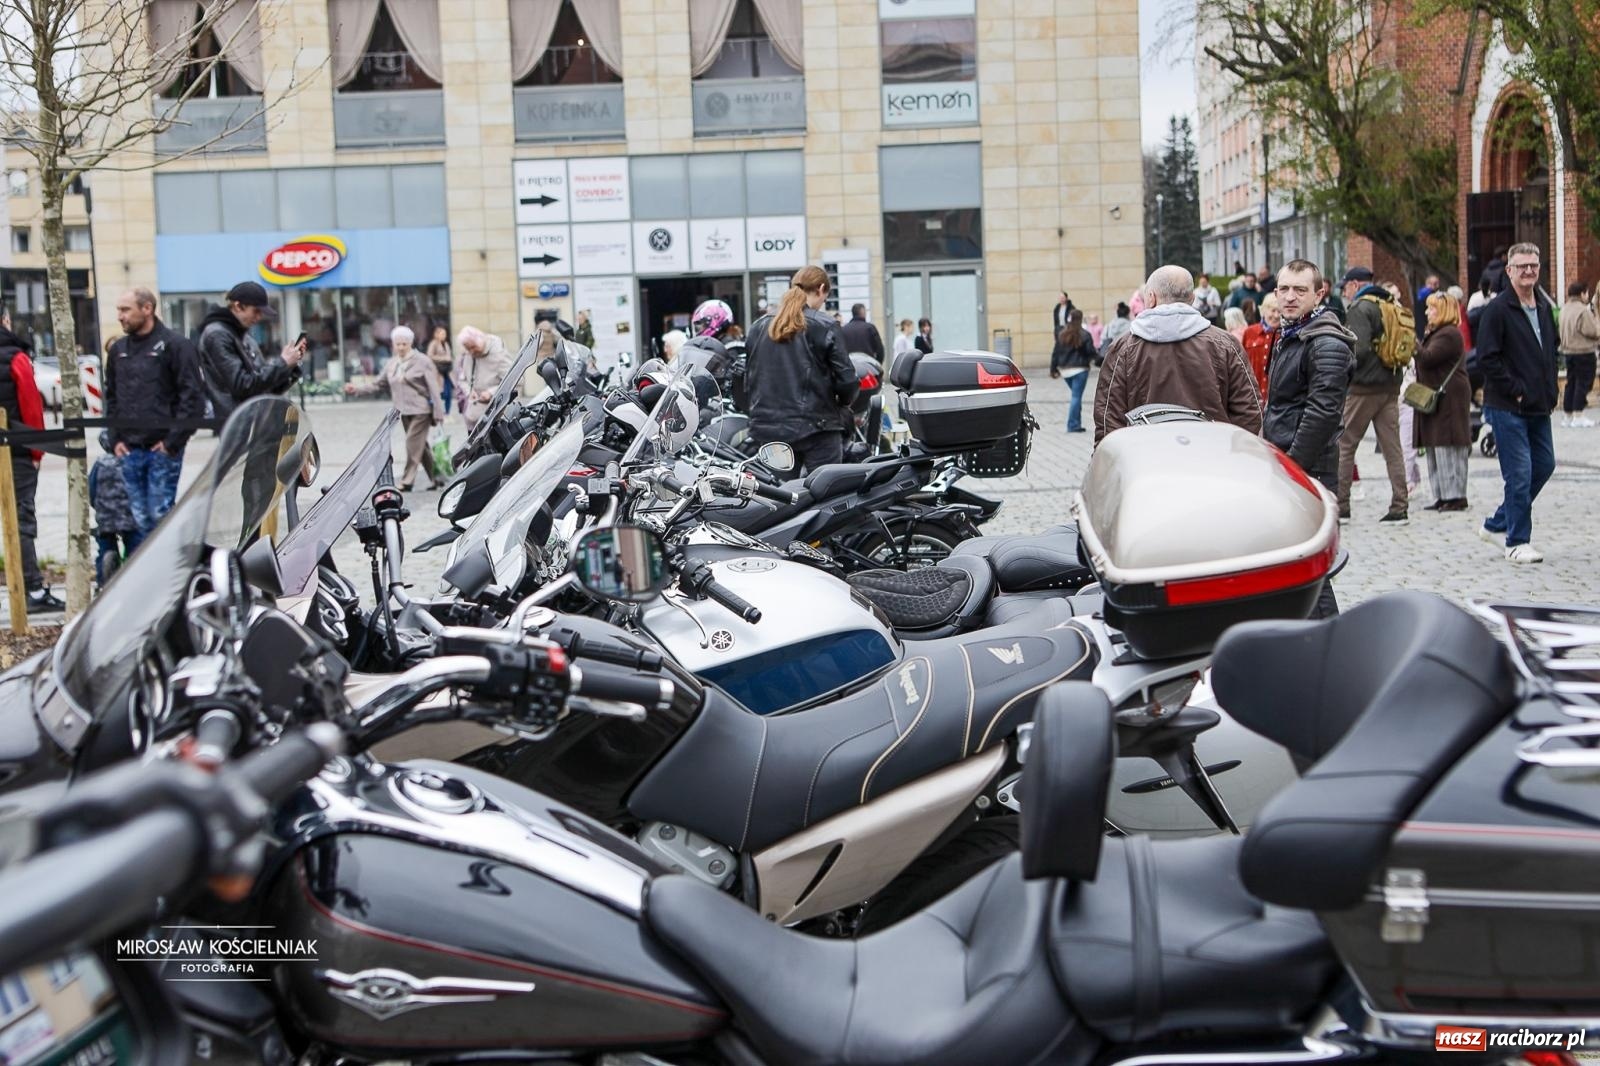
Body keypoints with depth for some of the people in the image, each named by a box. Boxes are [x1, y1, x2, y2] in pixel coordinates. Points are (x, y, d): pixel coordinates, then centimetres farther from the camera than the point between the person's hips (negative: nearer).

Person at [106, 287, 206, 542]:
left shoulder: (174, 345, -4)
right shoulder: (117, 350, 15)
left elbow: (193, 397, -8)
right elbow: (111, 398, 22)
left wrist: (173, 441, -12)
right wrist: (115, 440, 10)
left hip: (163, 450, -5)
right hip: (129, 451, 5)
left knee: (160, 515, -4)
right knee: (139, 519, 6)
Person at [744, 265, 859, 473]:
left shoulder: (758, 327, 9)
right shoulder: (825, 328, -7)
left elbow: (748, 378, 13)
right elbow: (846, 380, -8)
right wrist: (841, 402, 11)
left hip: (767, 430, 5)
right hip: (816, 429, -5)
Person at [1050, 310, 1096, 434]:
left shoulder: (1062, 334, 4)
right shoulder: (1084, 335, -11)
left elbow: (1056, 352, 6)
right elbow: (1090, 351, -7)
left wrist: (1054, 369, 11)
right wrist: (1091, 360, 15)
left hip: (1065, 370, 5)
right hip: (1080, 369, -5)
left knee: (1076, 396, 18)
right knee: (1077, 397, -3)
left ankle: (1076, 424, 18)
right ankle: (1073, 425, -7)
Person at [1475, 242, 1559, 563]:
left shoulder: (1544, 307, 13)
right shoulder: (1498, 309, -11)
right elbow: (1486, 359, -16)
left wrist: (1551, 391, 11)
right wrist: (1516, 390, -16)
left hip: (1539, 407, 8)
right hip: (1507, 407, -8)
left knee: (1544, 465, 13)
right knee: (1519, 473, -6)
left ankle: (1496, 524, 25)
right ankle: (1517, 542, 5)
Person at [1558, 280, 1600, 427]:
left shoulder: (1565, 309, 8)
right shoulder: (1583, 311, -18)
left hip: (1568, 351, 8)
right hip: (1583, 352, -8)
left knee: (1571, 382, 13)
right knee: (1583, 383, -2)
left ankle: (1567, 415, 16)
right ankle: (1578, 417, -3)